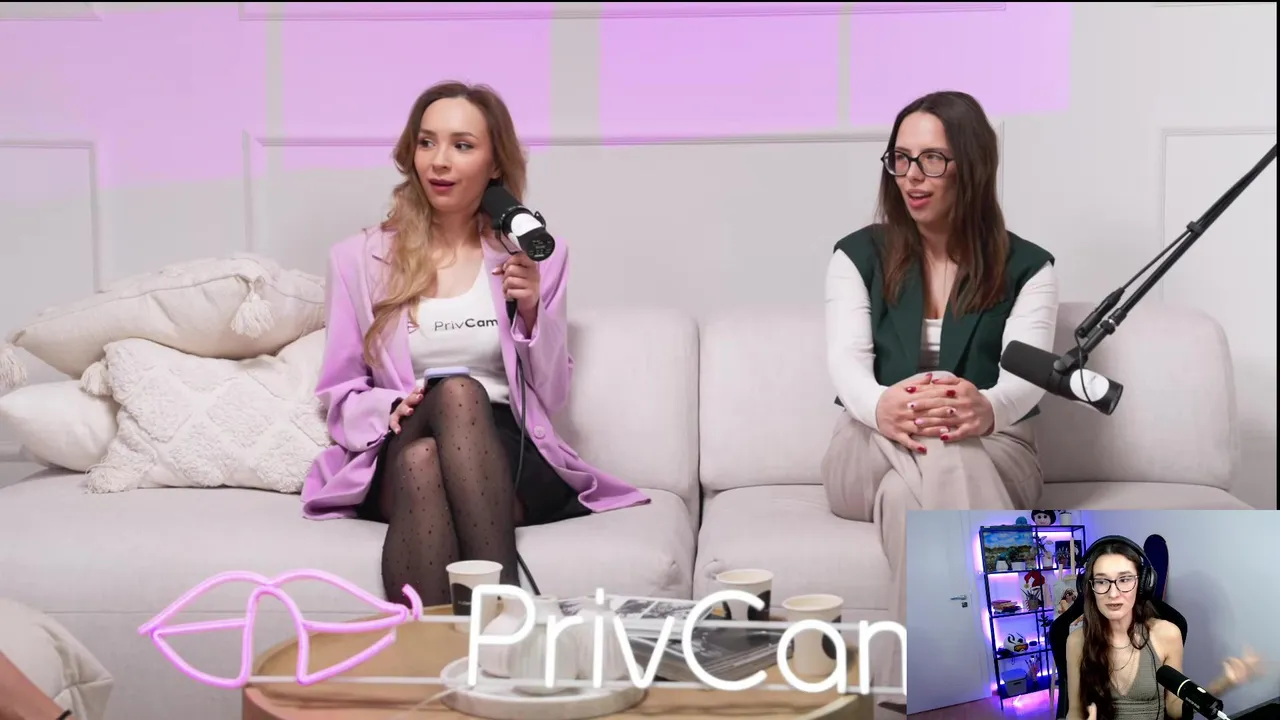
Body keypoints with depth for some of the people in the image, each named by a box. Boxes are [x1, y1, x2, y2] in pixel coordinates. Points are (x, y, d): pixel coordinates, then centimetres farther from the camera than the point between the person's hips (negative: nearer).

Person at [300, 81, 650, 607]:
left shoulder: (538, 256, 15)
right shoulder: (359, 259, 13)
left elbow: (552, 396, 13)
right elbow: (340, 392, 12)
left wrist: (531, 312, -4)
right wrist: (390, 408, -10)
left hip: (509, 459, 0)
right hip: (398, 467, 0)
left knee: (458, 394, -34)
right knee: (457, 391, -34)